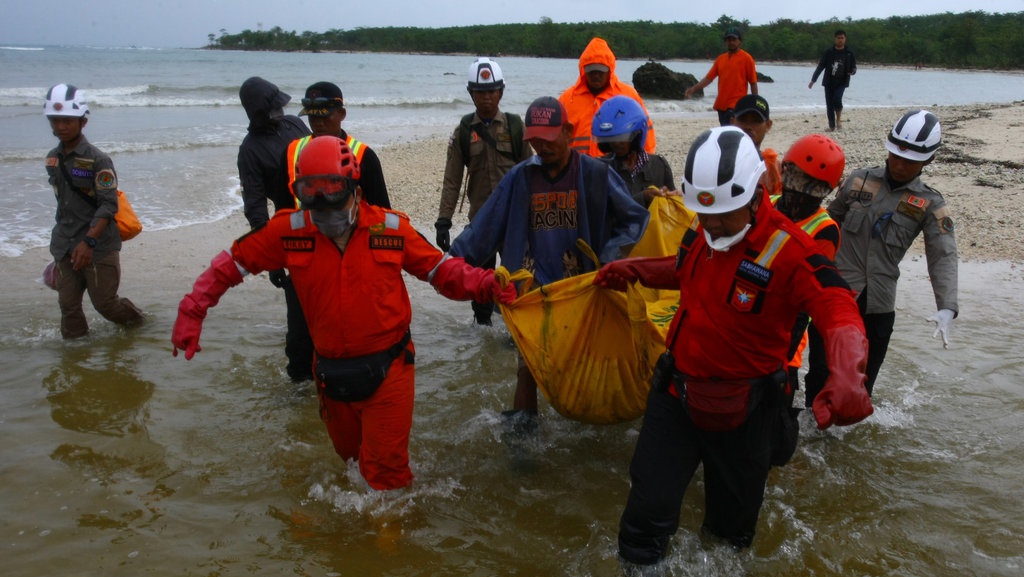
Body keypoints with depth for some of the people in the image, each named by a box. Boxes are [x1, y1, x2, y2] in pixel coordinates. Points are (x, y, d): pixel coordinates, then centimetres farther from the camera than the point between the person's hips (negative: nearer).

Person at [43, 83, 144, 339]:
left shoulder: (98, 160, -12)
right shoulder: (52, 159, 9)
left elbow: (109, 206, -16)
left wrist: (88, 241, -25)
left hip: (99, 247, -5)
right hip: (65, 248, 6)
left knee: (105, 302, 3)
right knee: (68, 304, 6)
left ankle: (137, 322, 31)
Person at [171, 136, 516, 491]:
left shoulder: (392, 228, -10)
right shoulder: (290, 231, -10)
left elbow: (441, 269, -1)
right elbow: (232, 264, 1)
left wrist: (486, 284, -18)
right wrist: (191, 312, -5)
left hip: (387, 369, -2)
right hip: (332, 373, 3)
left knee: (384, 471, 2)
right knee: (349, 455, 24)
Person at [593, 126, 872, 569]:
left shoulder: (789, 252, -23)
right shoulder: (704, 230, -2)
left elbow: (841, 317, -33)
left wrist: (846, 379, -53)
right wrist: (634, 270, 7)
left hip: (742, 412, -4)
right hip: (676, 392, 4)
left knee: (731, 523, 19)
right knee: (649, 508, 6)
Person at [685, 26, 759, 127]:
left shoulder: (746, 58, -3)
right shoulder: (720, 58, 13)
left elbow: (753, 83, -3)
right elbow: (709, 78, 11)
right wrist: (694, 88, -4)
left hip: (736, 106, -6)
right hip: (721, 105, 6)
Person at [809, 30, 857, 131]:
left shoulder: (849, 53, 4)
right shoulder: (829, 52, 4)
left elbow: (853, 67, 9)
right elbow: (820, 67, 5)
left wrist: (852, 71, -16)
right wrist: (813, 80, 1)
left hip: (842, 82, -1)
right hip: (829, 82, 1)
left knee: (837, 98, -23)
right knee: (829, 104, 0)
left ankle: (838, 119, -1)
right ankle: (832, 126, 10)